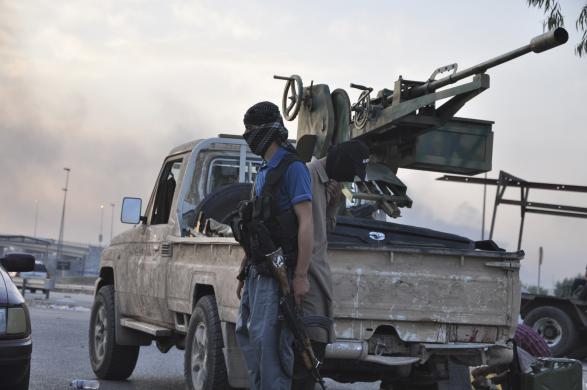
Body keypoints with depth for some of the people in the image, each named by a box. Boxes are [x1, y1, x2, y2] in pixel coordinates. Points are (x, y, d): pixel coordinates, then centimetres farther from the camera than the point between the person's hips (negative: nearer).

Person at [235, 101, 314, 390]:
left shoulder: (292, 168, -9)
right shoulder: (263, 172, 19)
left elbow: (305, 222, -16)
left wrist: (301, 276, -21)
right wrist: (244, 274, 21)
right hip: (257, 271, 9)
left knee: (266, 339, -12)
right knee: (246, 333, 12)